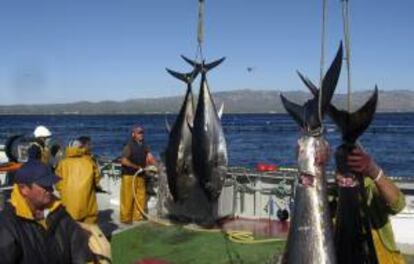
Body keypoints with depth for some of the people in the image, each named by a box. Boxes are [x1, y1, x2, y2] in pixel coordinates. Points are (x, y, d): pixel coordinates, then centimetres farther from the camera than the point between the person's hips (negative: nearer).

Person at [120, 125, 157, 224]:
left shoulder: (144, 146, 10)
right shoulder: (129, 146, -10)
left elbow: (150, 157, 1)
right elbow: (124, 161, -19)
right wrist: (137, 167, -17)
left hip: (140, 175, 7)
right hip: (129, 175, -7)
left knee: (141, 196, 9)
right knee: (128, 197, -3)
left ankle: (138, 216, 21)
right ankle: (125, 218, 6)